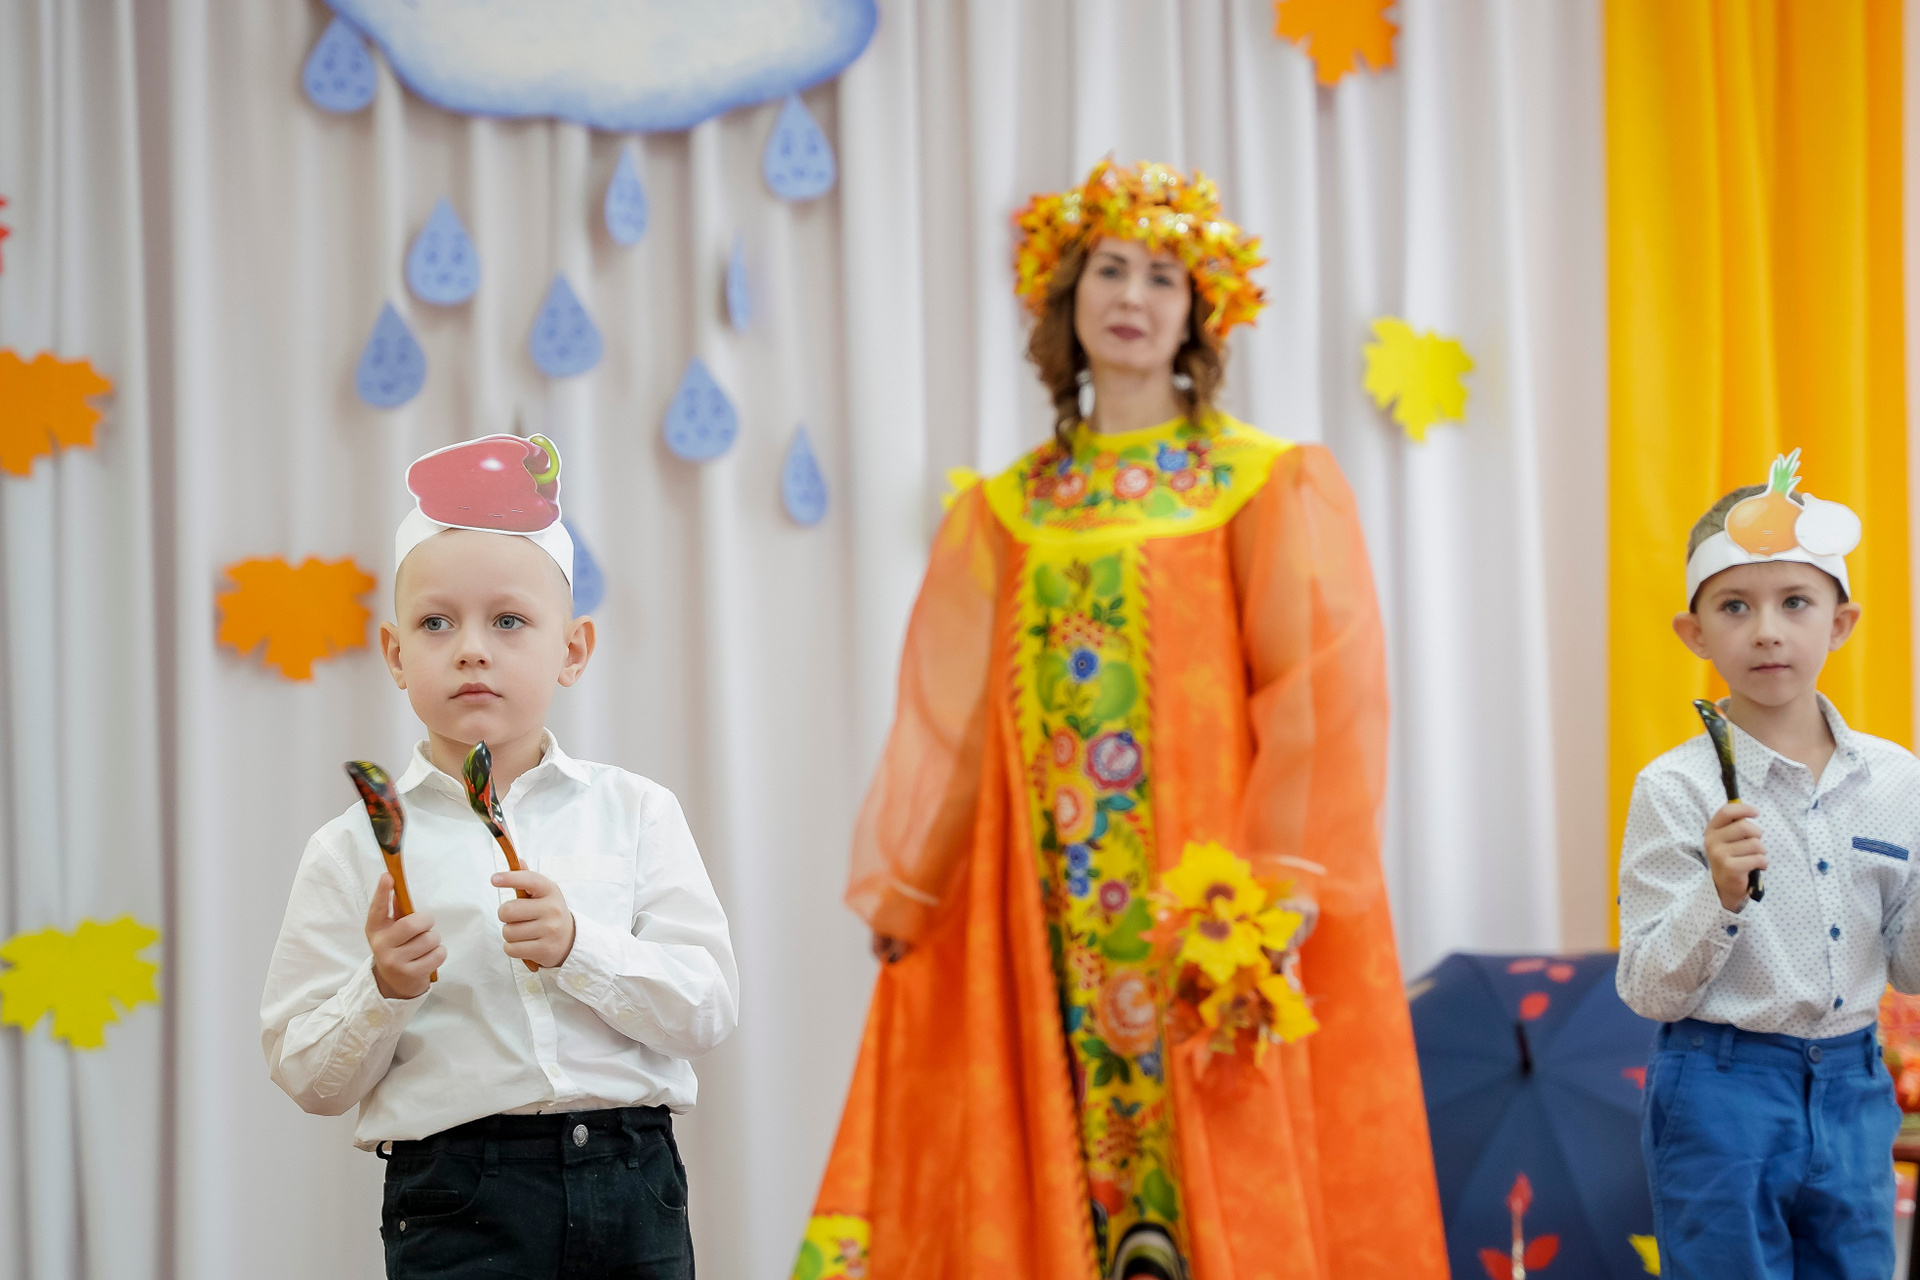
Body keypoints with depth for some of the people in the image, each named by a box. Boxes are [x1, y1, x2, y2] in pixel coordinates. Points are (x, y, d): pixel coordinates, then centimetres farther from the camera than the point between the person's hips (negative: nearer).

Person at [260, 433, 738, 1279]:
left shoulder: (634, 814, 6)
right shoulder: (354, 851, 1)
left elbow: (708, 1007, -2)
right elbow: (310, 1079, 1)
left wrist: (578, 947, -15)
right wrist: (383, 990, -16)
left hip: (631, 1188, 2)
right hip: (458, 1201, -2)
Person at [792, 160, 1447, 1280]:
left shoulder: (1272, 490, 1)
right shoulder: (1004, 512, 12)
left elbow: (1319, 703, -6)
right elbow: (949, 716, 11)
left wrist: (1280, 894, -14)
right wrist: (902, 890, 5)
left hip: (1211, 906, -3)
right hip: (1048, 907, 3)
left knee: (1228, 1184, -5)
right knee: (1051, 1176, 1)